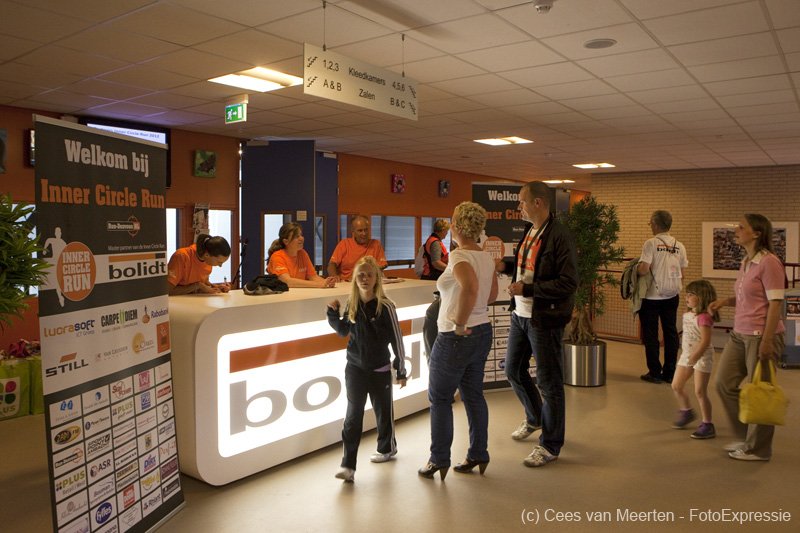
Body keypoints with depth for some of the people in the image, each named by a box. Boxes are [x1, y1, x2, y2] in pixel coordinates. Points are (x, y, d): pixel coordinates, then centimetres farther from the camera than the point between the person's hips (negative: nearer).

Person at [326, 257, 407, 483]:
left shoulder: (385, 306, -14)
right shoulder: (351, 305, -1)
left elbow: (397, 339, -9)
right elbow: (344, 331, 14)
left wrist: (401, 370, -5)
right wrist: (333, 314, -3)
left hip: (380, 370, -2)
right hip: (355, 369, 2)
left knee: (383, 411, 16)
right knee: (353, 416, 0)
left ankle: (387, 448, 41)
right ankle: (348, 465, 2)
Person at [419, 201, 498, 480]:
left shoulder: (459, 256, -20)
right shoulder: (486, 257, 5)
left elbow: (470, 288, -39)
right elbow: (492, 294, 17)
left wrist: (460, 323, -28)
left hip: (456, 338, -8)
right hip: (483, 331, 8)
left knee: (439, 397, 8)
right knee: (473, 395, 17)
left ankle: (438, 460, 17)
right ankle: (478, 455, 27)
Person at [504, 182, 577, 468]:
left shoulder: (559, 236, -18)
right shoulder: (531, 233, 8)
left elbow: (568, 283, -22)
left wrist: (527, 289, -23)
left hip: (547, 318, -9)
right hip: (524, 313, 9)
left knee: (549, 381, 3)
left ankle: (551, 445, 18)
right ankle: (536, 419, 42)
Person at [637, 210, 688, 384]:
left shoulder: (651, 243, -13)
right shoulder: (679, 246, 4)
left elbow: (644, 270, -21)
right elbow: (682, 273, 6)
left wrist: (635, 268, -1)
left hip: (652, 296, -5)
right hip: (672, 295, 5)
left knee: (650, 334, 4)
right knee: (671, 332, 10)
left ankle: (655, 372, 8)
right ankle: (670, 373, 15)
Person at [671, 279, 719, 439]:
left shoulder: (704, 317, -21)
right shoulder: (687, 315, 5)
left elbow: (705, 341, -27)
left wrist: (693, 359, -29)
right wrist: (684, 353, 16)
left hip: (702, 356, -9)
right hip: (687, 354, 9)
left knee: (700, 392, -5)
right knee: (676, 386, 13)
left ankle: (707, 425, 8)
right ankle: (686, 411, 37)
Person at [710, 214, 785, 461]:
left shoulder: (769, 262, -14)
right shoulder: (745, 262, 11)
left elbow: (775, 304, -17)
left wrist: (767, 340, -20)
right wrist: (725, 301, 4)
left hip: (761, 335, -9)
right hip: (740, 334, 9)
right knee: (724, 383, 11)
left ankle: (758, 448, 22)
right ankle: (746, 437, 29)